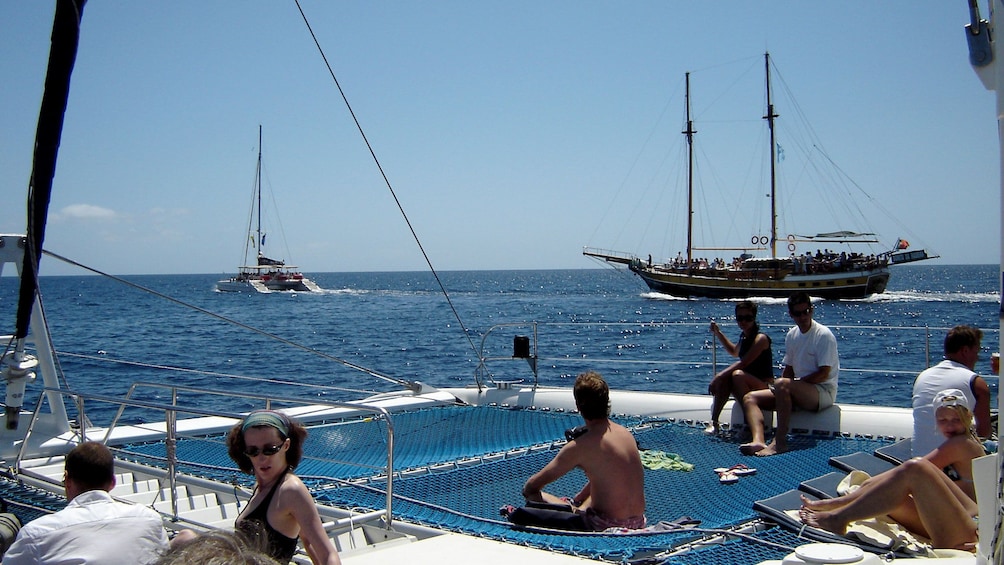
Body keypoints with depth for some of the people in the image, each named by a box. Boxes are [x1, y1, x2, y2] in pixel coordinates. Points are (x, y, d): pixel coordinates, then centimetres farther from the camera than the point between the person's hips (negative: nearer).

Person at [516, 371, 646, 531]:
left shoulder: (579, 447, -17)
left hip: (607, 526, -8)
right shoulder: (625, 432, 3)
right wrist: (576, 501, 26)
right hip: (637, 522, 8)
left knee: (534, 496, 3)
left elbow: (530, 487, -10)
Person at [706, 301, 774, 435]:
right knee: (723, 379, -16)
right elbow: (734, 352, 40)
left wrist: (719, 375, -29)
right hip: (748, 384, 8)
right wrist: (718, 333, 32)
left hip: (764, 385, -8)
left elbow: (743, 363, -24)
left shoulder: (761, 338, -12)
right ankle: (714, 422, -18)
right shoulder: (744, 338, 14)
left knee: (738, 374, -32)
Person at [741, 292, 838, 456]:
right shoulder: (791, 335, 11)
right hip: (799, 392, 8)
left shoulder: (824, 335, -10)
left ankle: (779, 441, -34)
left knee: (782, 384, -35)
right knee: (750, 398, -6)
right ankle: (758, 441, -34)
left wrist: (795, 382, -16)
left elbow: (824, 374, -16)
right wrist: (781, 388, -3)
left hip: (823, 392, -8)